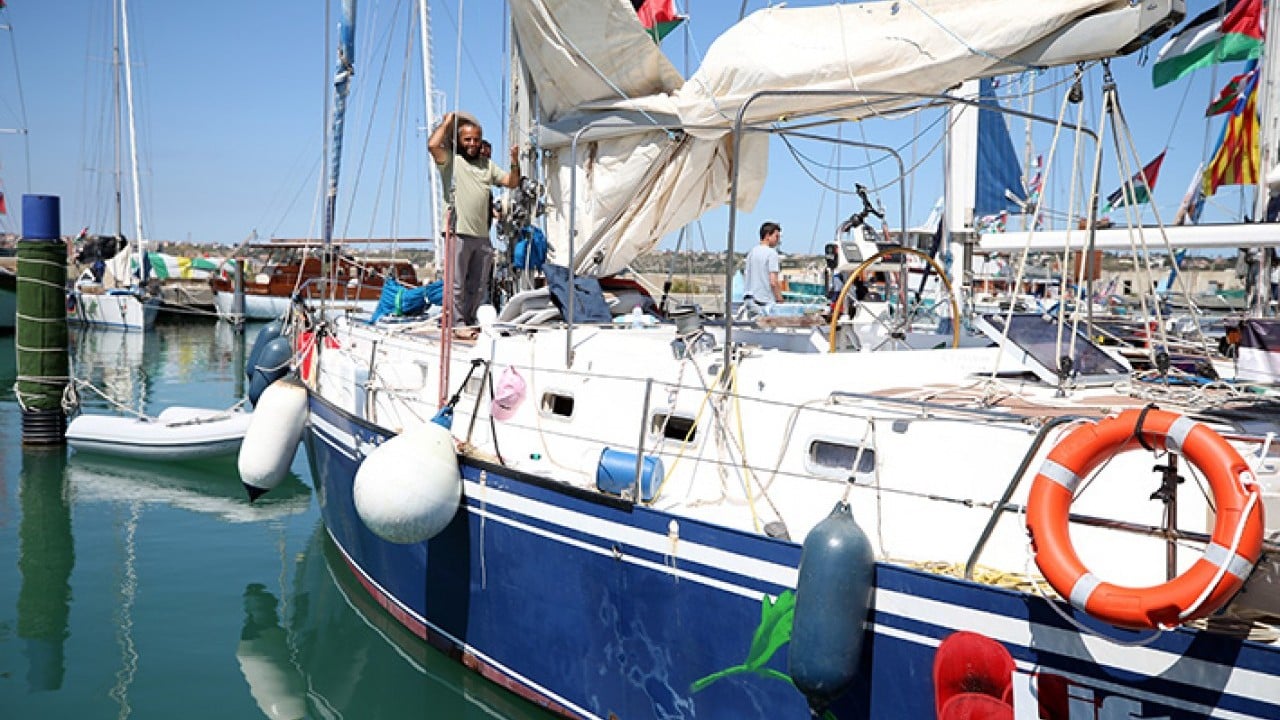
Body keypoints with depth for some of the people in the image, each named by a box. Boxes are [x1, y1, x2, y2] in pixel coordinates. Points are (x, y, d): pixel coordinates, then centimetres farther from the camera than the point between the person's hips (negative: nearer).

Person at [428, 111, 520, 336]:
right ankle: (458, 324, 2)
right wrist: (447, 122, -2)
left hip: (482, 235, 6)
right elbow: (432, 145, -15)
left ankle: (469, 322, 21)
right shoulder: (450, 160, 3)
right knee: (457, 284, -4)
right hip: (459, 233, -6)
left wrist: (515, 162, -1)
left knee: (477, 287, 11)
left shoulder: (487, 164, 20)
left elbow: (511, 182, 17)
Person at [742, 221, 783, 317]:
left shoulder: (751, 252, 12)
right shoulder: (771, 253, -11)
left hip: (749, 301, 8)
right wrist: (780, 300, -10)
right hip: (765, 303, -8)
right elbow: (773, 282, -17)